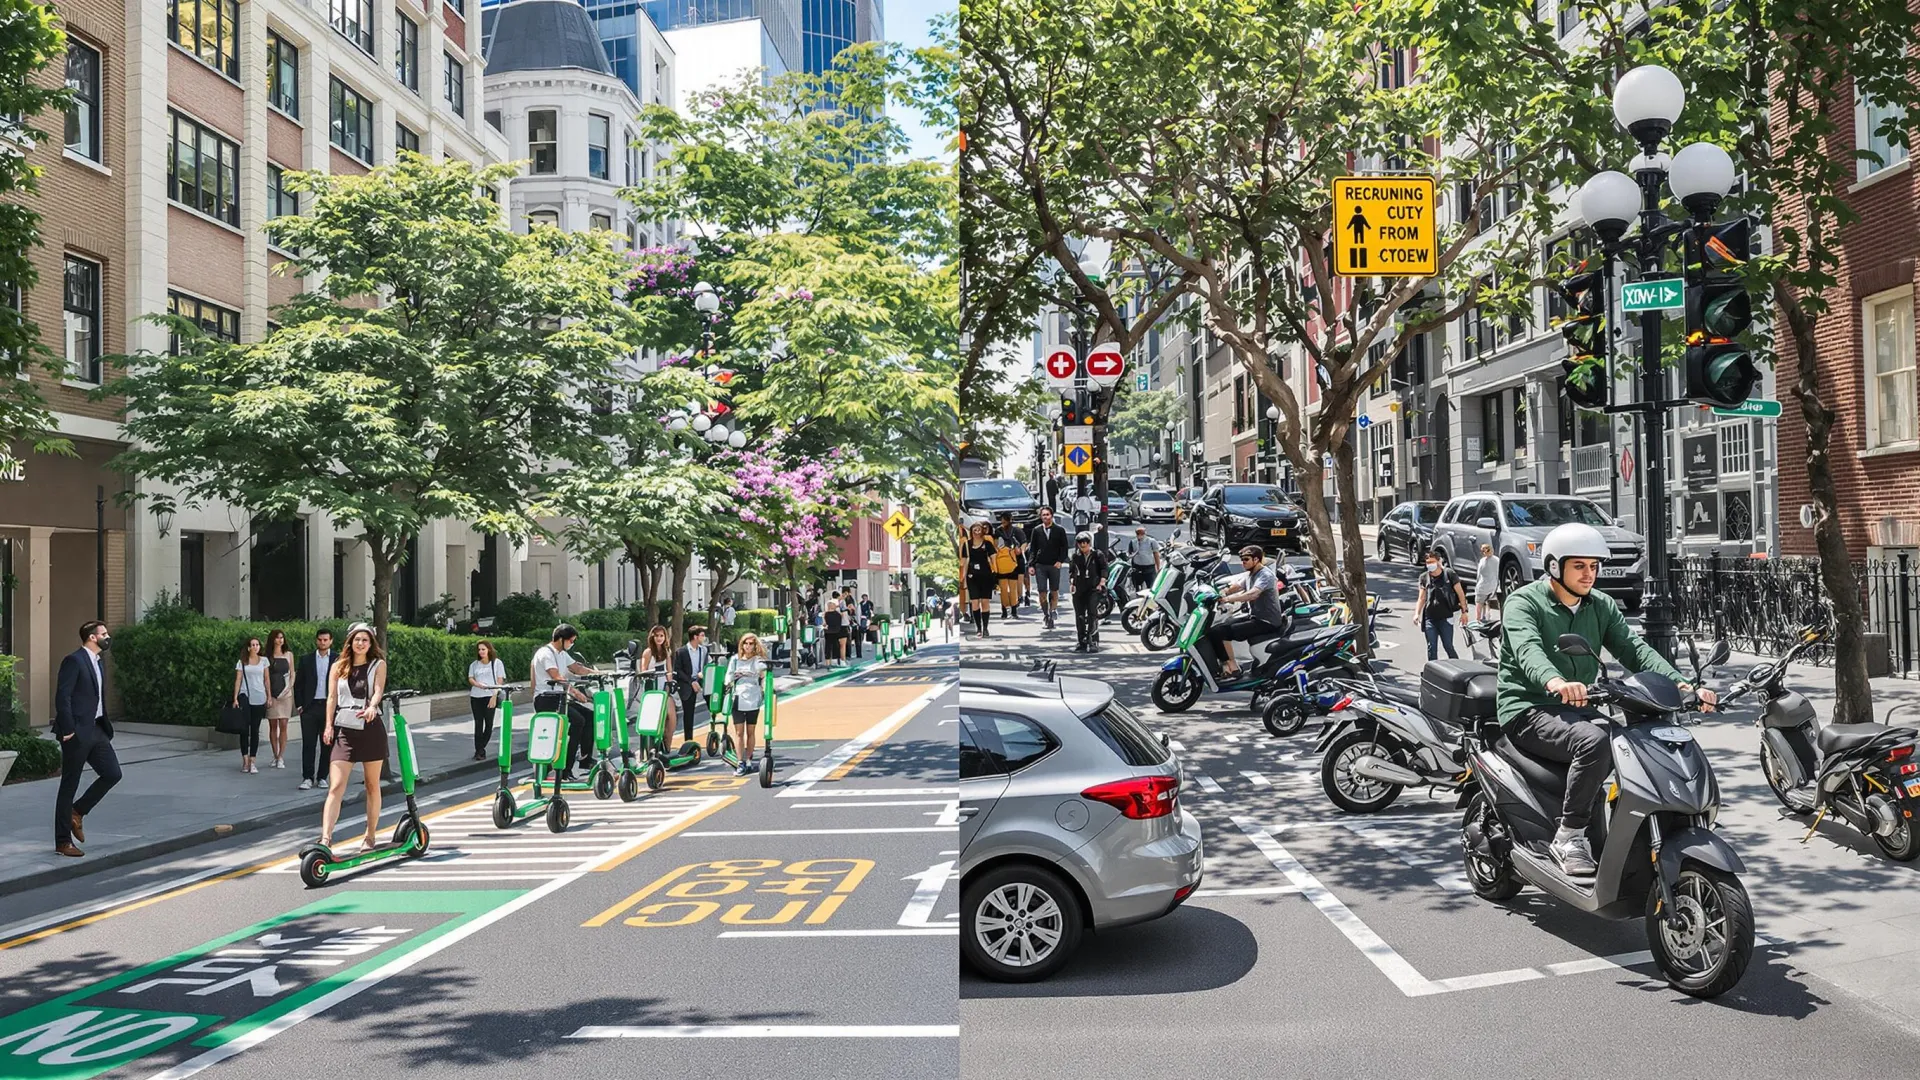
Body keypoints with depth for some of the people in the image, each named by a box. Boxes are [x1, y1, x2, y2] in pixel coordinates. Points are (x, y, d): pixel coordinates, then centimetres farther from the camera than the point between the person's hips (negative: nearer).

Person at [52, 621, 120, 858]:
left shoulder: (97, 662, 15)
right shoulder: (73, 661, -12)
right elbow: (62, 697, -17)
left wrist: (106, 726, 11)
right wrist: (68, 731, -20)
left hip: (96, 730, 8)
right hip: (77, 732, -8)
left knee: (112, 773, 2)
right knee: (69, 785, 1)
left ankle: (77, 812, 19)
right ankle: (63, 841, 10)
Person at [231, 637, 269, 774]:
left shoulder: (263, 661, 9)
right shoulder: (242, 662, 5)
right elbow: (238, 680, 2)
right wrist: (235, 698, -5)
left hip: (259, 699, 1)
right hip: (245, 697, -1)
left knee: (255, 730, 2)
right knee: (244, 729, -5)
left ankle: (252, 761, 3)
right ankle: (245, 760, 1)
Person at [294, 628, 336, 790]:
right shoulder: (306, 660, 8)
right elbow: (298, 684, 10)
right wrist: (299, 705, 1)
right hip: (309, 707, 0)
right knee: (308, 744, -3)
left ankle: (322, 777, 13)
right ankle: (307, 778, 0)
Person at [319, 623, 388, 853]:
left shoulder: (378, 664, 5)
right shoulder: (338, 667, 9)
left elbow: (378, 690, -10)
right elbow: (332, 697, 5)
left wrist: (372, 707, -31)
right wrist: (329, 726, -6)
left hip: (371, 728, -1)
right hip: (344, 730, 1)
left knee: (372, 786, 10)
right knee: (336, 787, -10)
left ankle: (371, 836, 21)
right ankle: (325, 838, -17)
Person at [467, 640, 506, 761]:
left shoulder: (497, 663, 4)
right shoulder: (474, 665, 14)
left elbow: (500, 680, 0)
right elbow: (470, 679, 8)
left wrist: (494, 696, -11)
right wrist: (478, 684, -14)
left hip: (490, 696, -3)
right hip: (476, 696, 3)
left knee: (489, 723, -3)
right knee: (478, 723, 2)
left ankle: (480, 750, 7)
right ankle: (479, 750, 5)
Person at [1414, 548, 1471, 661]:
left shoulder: (1449, 574, -1)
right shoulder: (1424, 578, 8)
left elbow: (1460, 593, 2)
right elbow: (1421, 598, 10)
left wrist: (1464, 611, -3)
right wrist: (1417, 613, -3)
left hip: (1446, 618, -3)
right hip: (1429, 619, 3)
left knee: (1448, 647, -1)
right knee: (1431, 648, 4)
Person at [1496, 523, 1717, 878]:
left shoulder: (1601, 606, 14)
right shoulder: (1523, 602, -8)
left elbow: (1633, 648, 1)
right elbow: (1527, 648, -28)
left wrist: (1682, 685, -17)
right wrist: (1555, 682, -50)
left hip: (1578, 709, 7)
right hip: (1529, 710, -7)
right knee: (1595, 742, -34)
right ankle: (1569, 836, -23)